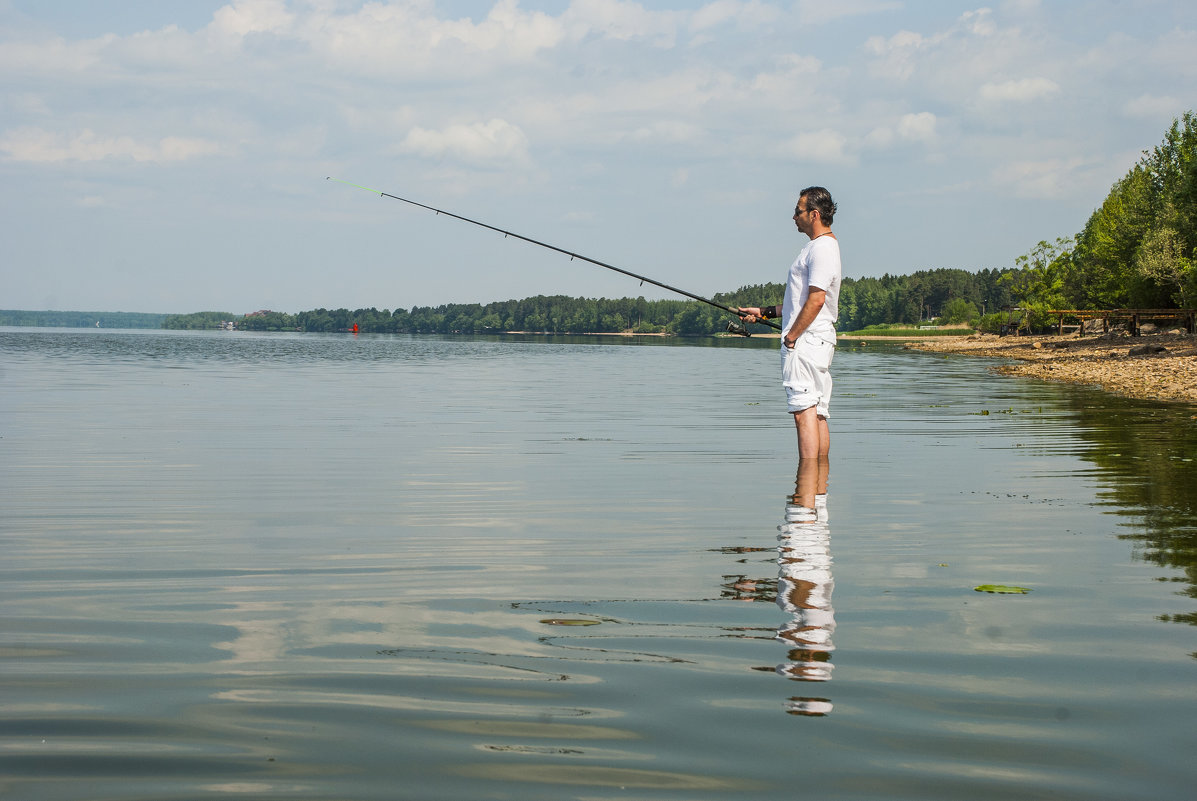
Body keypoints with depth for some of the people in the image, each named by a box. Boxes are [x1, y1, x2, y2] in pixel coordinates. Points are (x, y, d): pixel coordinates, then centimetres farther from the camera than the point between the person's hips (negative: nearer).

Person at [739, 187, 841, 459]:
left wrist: (790, 337, -16)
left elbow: (816, 301, -20)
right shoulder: (821, 246, 22)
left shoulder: (822, 248, -12)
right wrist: (765, 312, 24)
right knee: (818, 413, 9)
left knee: (804, 411, -14)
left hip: (806, 339, -11)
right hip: (818, 341, 11)